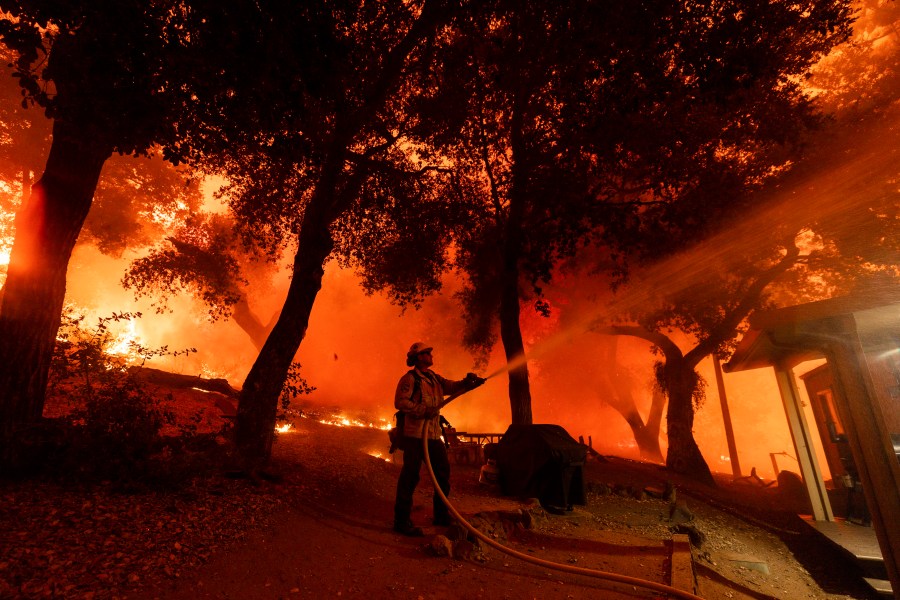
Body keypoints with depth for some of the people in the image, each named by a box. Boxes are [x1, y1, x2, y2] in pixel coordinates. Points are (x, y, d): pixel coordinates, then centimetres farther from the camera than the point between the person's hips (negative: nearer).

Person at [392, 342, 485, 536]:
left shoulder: (434, 378, 17)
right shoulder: (410, 378, -8)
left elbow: (452, 387, 10)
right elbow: (400, 402, -17)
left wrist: (468, 382, -9)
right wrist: (424, 410, -22)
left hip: (433, 435, 9)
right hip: (414, 434, -8)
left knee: (444, 472, 13)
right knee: (410, 476, -5)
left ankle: (441, 515, 28)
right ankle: (402, 521, 5)